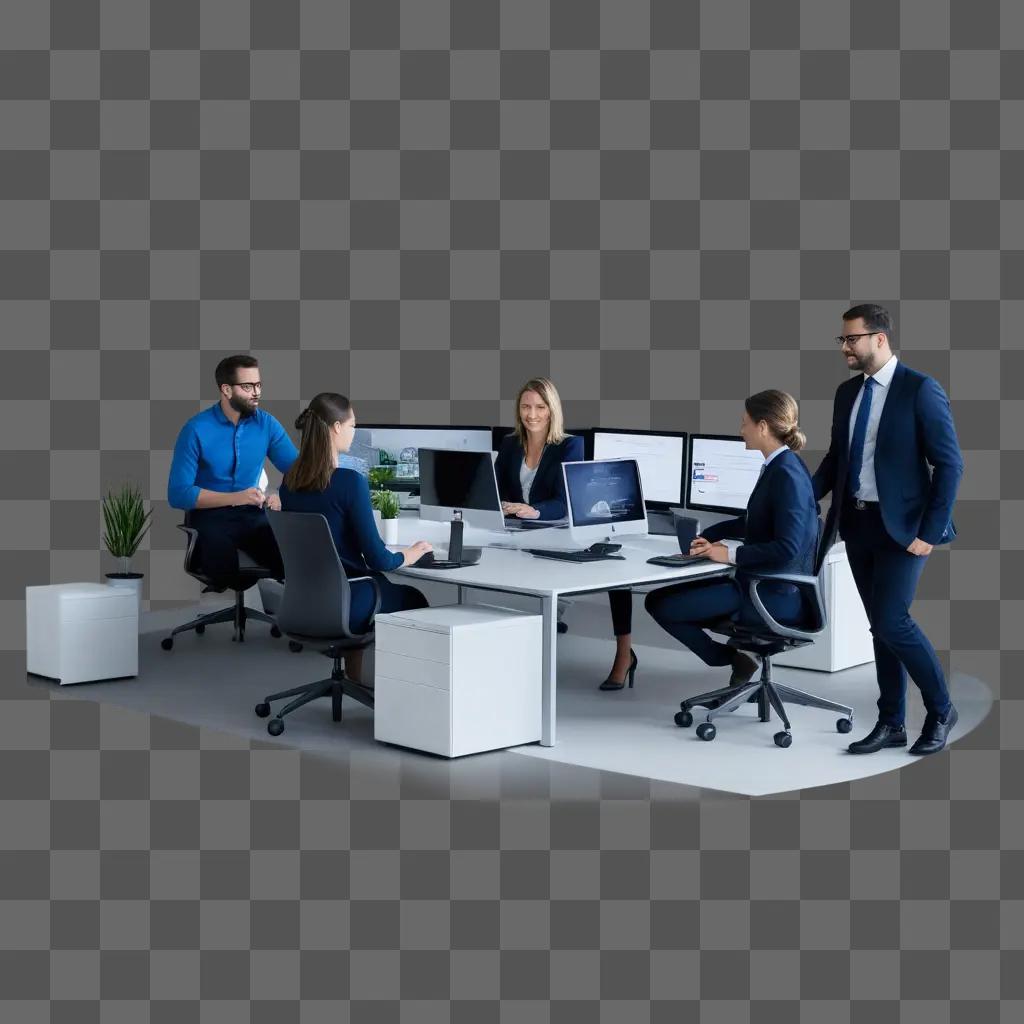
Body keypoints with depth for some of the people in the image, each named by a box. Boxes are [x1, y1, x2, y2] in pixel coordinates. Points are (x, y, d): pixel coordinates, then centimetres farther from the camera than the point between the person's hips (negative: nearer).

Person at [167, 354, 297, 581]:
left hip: (252, 514, 3)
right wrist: (235, 497, -23)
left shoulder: (266, 424, 3)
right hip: (210, 515, -3)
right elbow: (178, 494, -13)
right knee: (225, 574, -35)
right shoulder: (197, 429, -9)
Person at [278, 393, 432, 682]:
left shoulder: (289, 481, 0)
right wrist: (407, 556, 4)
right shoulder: (350, 481, -20)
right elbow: (378, 559, -17)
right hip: (343, 605, -6)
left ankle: (354, 678, 37)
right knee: (415, 600, 23)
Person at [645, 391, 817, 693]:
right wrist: (709, 537, 14)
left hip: (774, 596, -10)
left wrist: (731, 553, -20)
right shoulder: (777, 467, 10)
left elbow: (786, 547, -28)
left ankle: (731, 658, 4)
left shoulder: (786, 474, -20)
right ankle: (733, 659, 12)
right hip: (760, 583, 10)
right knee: (661, 597, 14)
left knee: (660, 604, -10)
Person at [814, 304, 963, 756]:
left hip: (900, 526, -7)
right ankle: (891, 723, 19)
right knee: (879, 626, 10)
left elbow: (950, 464, -11)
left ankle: (940, 709, 9)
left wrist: (930, 531, -15)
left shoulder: (920, 389, -11)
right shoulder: (847, 392, 10)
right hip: (857, 523, 7)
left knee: (892, 622, -12)